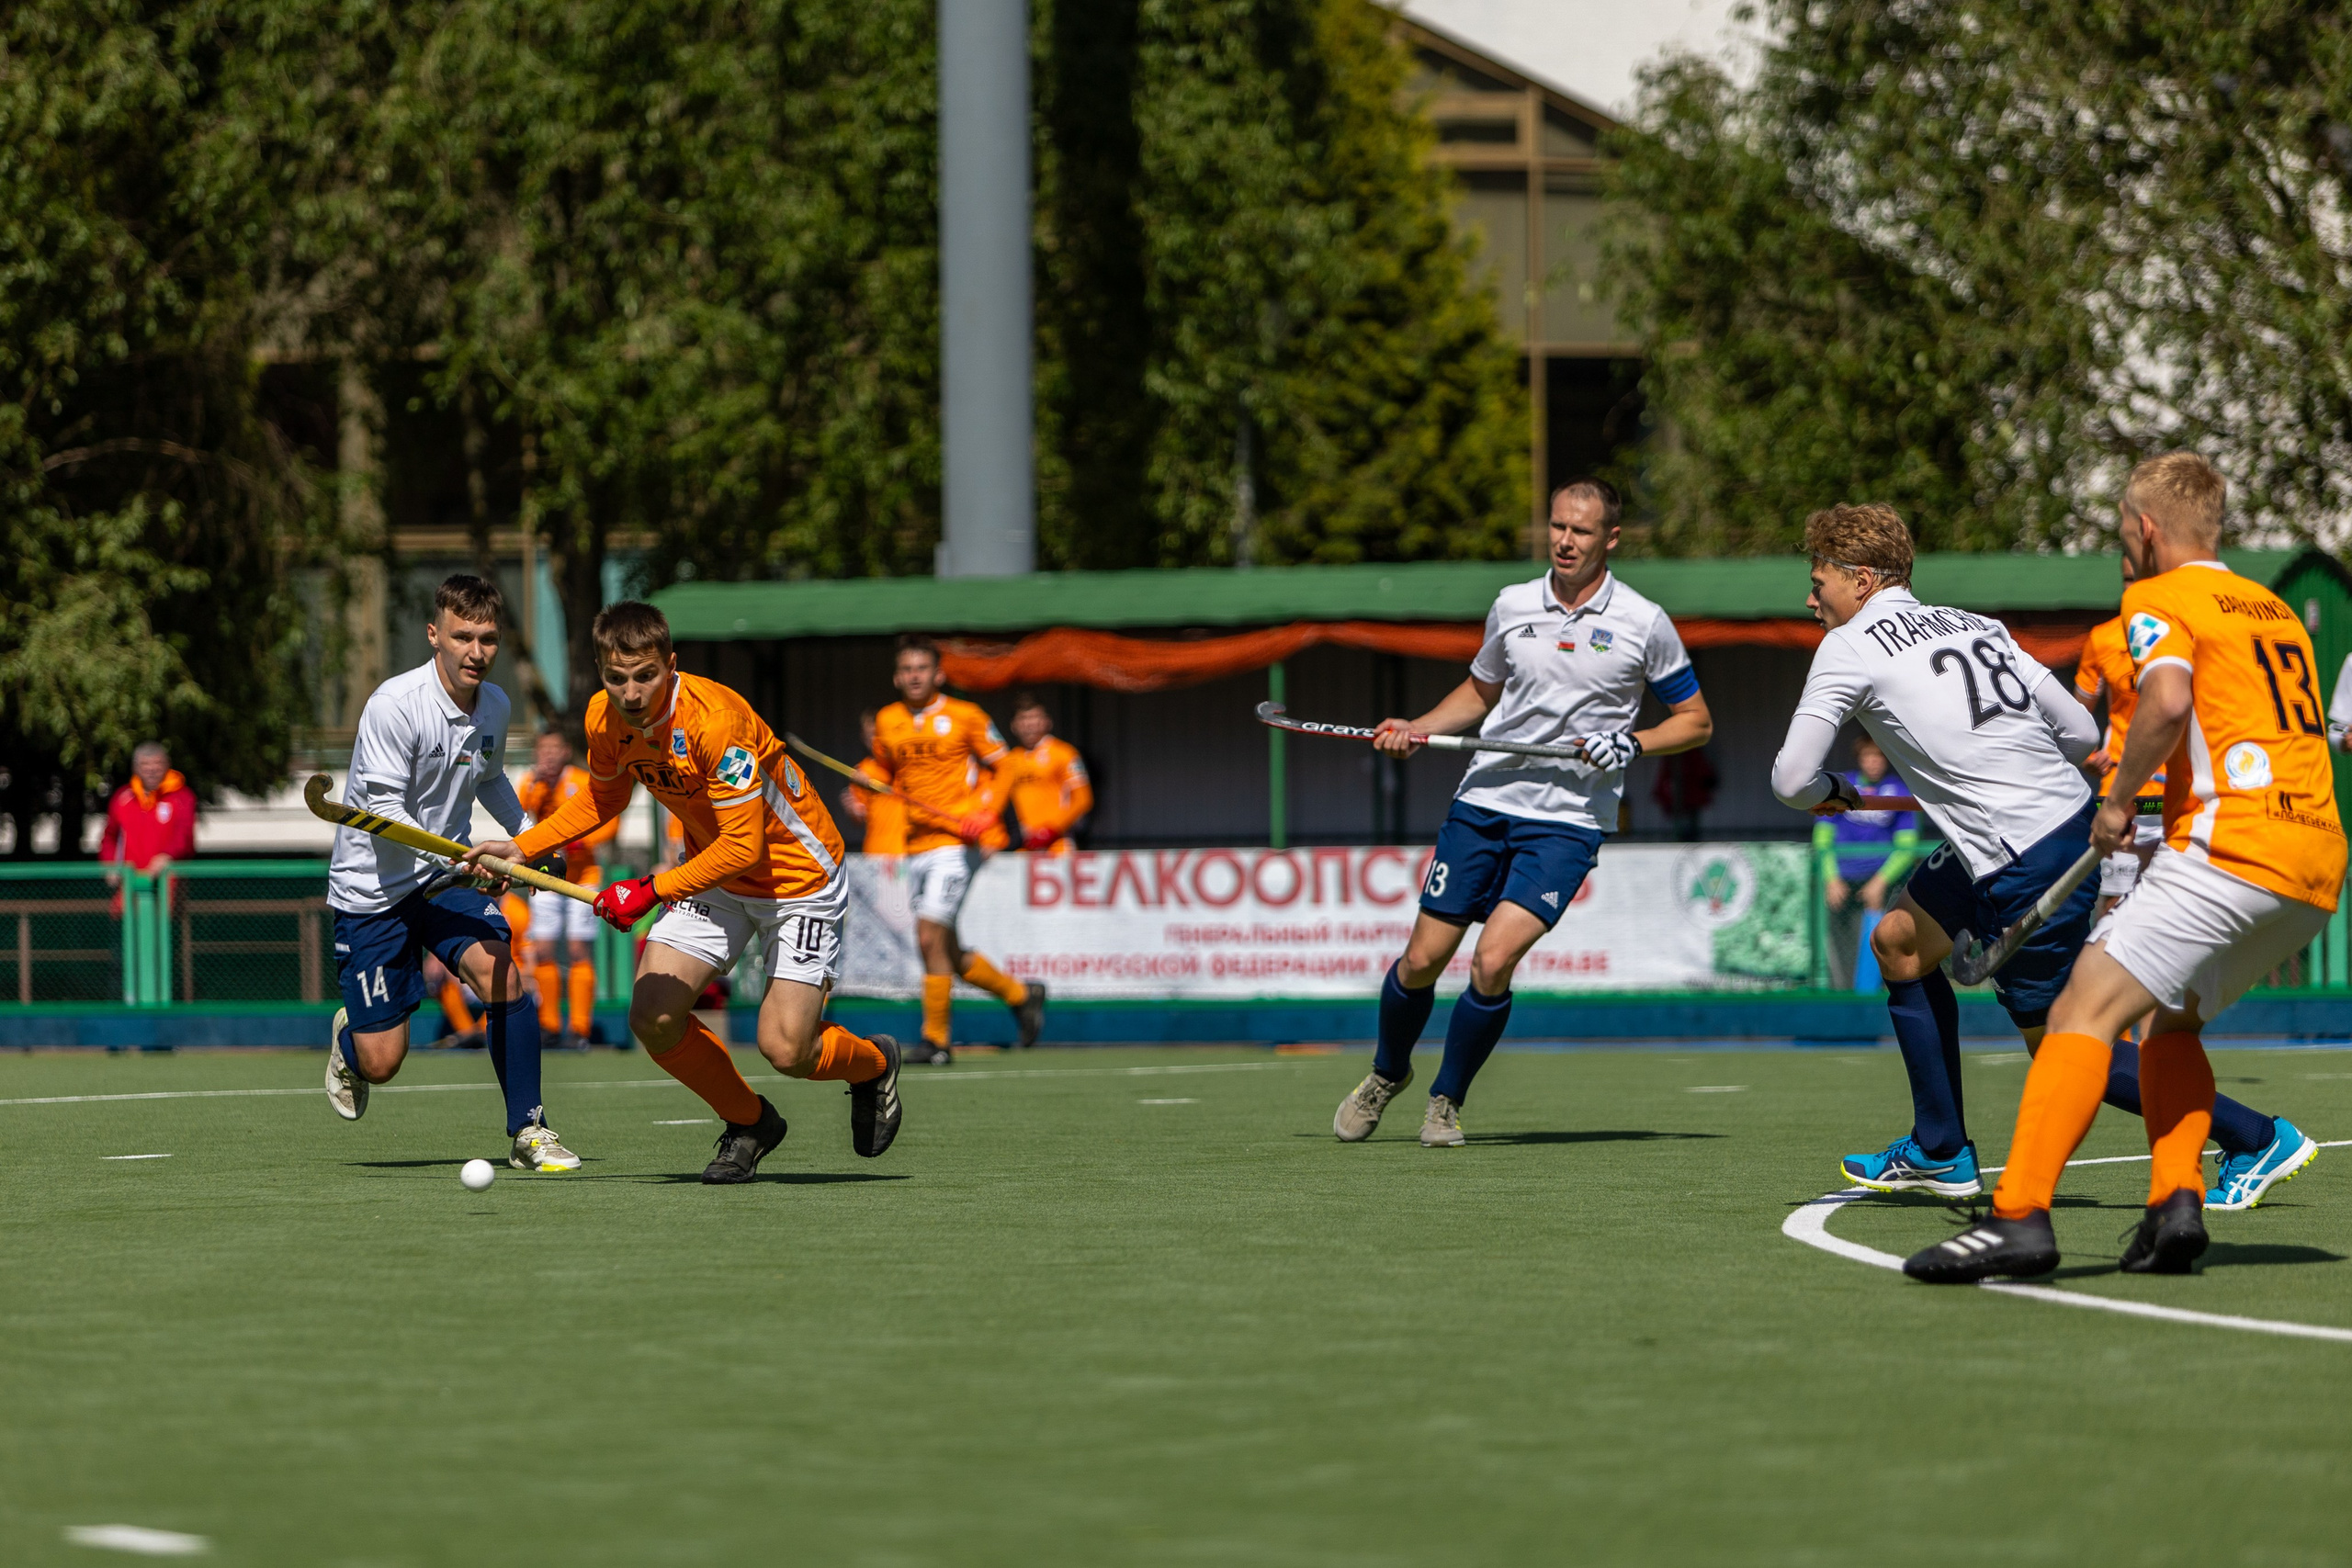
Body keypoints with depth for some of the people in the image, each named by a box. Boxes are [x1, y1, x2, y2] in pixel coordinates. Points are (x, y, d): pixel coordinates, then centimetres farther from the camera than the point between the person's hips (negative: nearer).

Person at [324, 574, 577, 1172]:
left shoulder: (494, 706, 0)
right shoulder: (393, 706, -22)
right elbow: (384, 813, -26)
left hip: (448, 876, 5)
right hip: (372, 889, -5)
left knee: (501, 974, -24)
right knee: (381, 1063, -4)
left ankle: (528, 1132, -12)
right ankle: (348, 1035, 35)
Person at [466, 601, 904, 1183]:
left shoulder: (714, 720, -33)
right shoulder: (605, 718, -10)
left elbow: (743, 846, -31)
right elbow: (603, 798, 12)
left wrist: (653, 890, -34)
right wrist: (520, 848, 3)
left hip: (795, 873, -7)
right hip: (712, 871, 7)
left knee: (784, 1050, -14)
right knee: (653, 1019, -9)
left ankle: (874, 1063, 22)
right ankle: (749, 1124, 17)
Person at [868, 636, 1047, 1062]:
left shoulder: (965, 716, -3)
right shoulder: (887, 722, 11)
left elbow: (1003, 768, 0)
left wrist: (987, 813, -16)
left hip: (958, 842, -6)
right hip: (916, 846, 6)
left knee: (930, 937, -16)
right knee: (949, 953, 10)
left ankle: (936, 1039, -6)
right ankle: (1021, 995, 32)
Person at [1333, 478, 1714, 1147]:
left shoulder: (1643, 624, -4)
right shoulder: (1513, 606, 6)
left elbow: (1696, 721, 5)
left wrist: (1634, 743, -13)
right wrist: (1417, 729, 6)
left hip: (1567, 822, -3)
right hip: (1484, 801, 3)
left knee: (1493, 961, -18)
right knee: (1424, 958, 1)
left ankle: (1447, 1100, 4)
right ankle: (1387, 1073, 29)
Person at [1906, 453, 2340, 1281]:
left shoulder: (2159, 600, 2)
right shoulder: (2275, 609, 25)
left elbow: (2168, 698, -18)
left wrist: (2119, 801, -6)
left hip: (2230, 848, -8)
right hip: (2317, 869, 8)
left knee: (2086, 1007, -13)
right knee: (2172, 1017, 24)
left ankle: (2020, 1216, -27)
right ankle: (2176, 1205, 5)